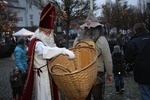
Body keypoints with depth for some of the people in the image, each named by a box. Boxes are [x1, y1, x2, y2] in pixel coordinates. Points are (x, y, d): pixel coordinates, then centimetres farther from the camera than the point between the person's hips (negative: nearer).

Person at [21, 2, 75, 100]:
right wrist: (64, 50, -45)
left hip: (51, 72, 8)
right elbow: (45, 51, -40)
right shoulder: (37, 43, -18)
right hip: (42, 74, -8)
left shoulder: (50, 42, 9)